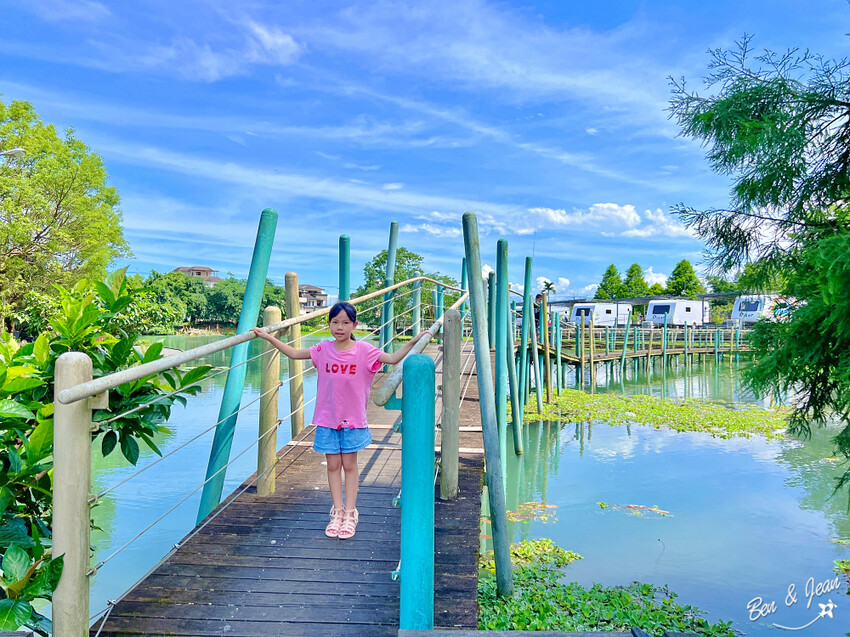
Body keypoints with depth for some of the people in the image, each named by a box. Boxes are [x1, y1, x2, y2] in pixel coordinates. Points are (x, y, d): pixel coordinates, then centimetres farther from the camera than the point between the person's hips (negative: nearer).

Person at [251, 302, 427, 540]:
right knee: (333, 465, 9)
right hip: (327, 418, 2)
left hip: (353, 419, -2)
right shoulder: (323, 350, -2)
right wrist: (268, 337, 5)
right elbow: (294, 353, 6)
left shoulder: (363, 350, -8)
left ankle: (350, 513, 18)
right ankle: (337, 512, 21)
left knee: (349, 464, 7)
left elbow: (393, 358, -11)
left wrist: (412, 342, -22)